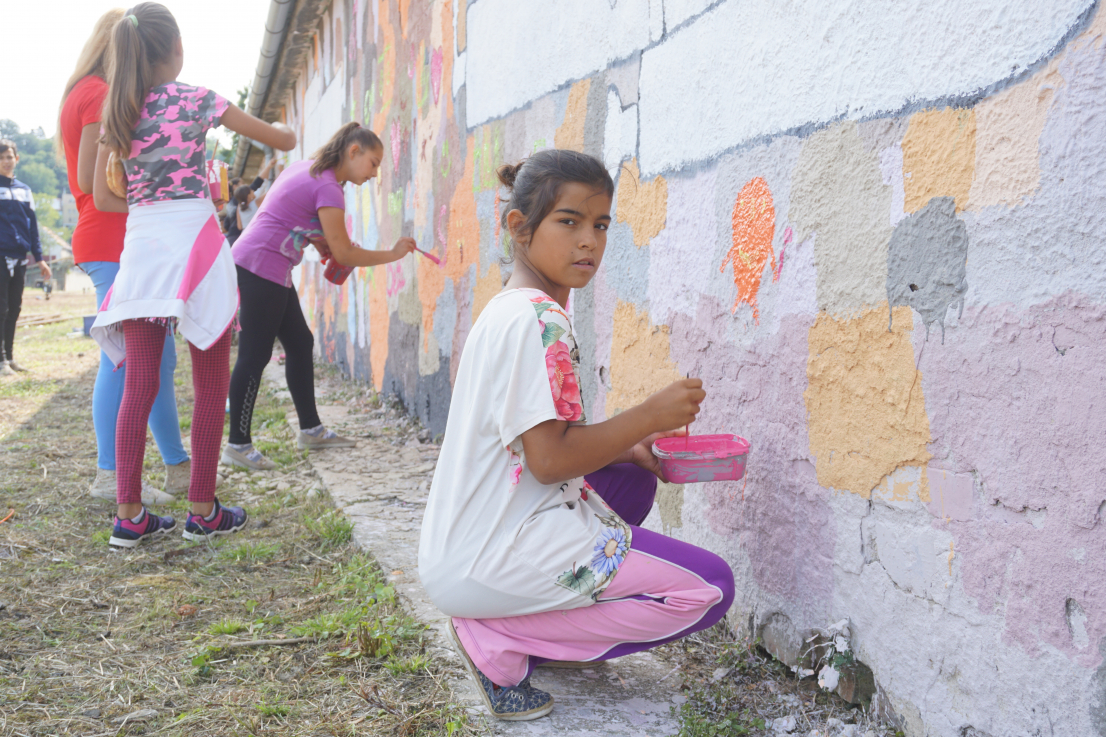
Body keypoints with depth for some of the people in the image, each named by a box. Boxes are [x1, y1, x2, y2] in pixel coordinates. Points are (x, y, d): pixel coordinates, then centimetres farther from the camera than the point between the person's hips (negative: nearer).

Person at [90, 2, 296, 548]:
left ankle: (129, 515, 8)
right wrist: (281, 127, 27)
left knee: (139, 387, 6)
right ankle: (202, 512, 8)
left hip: (139, 242, 5)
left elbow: (100, 197, 12)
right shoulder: (197, 100, -1)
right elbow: (284, 141, 5)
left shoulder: (117, 114, 11)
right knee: (211, 386, 4)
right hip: (193, 238, -5)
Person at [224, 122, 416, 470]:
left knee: (300, 343, 14)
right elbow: (345, 254, -14)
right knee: (255, 356, -6)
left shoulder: (304, 168, 12)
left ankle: (310, 429, 23)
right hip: (262, 268, -10)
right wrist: (394, 253, -4)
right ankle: (237, 445, 0)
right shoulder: (328, 188, -16)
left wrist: (318, 240, 11)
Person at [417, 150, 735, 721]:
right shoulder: (540, 320, -18)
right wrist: (649, 416, -13)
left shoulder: (507, 310, 12)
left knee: (632, 479, 25)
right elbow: (549, 458, -22)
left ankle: (500, 627, 12)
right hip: (488, 562, -10)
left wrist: (627, 445, 10)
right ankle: (502, 645, -6)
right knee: (709, 587, -4)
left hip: (458, 551, 10)